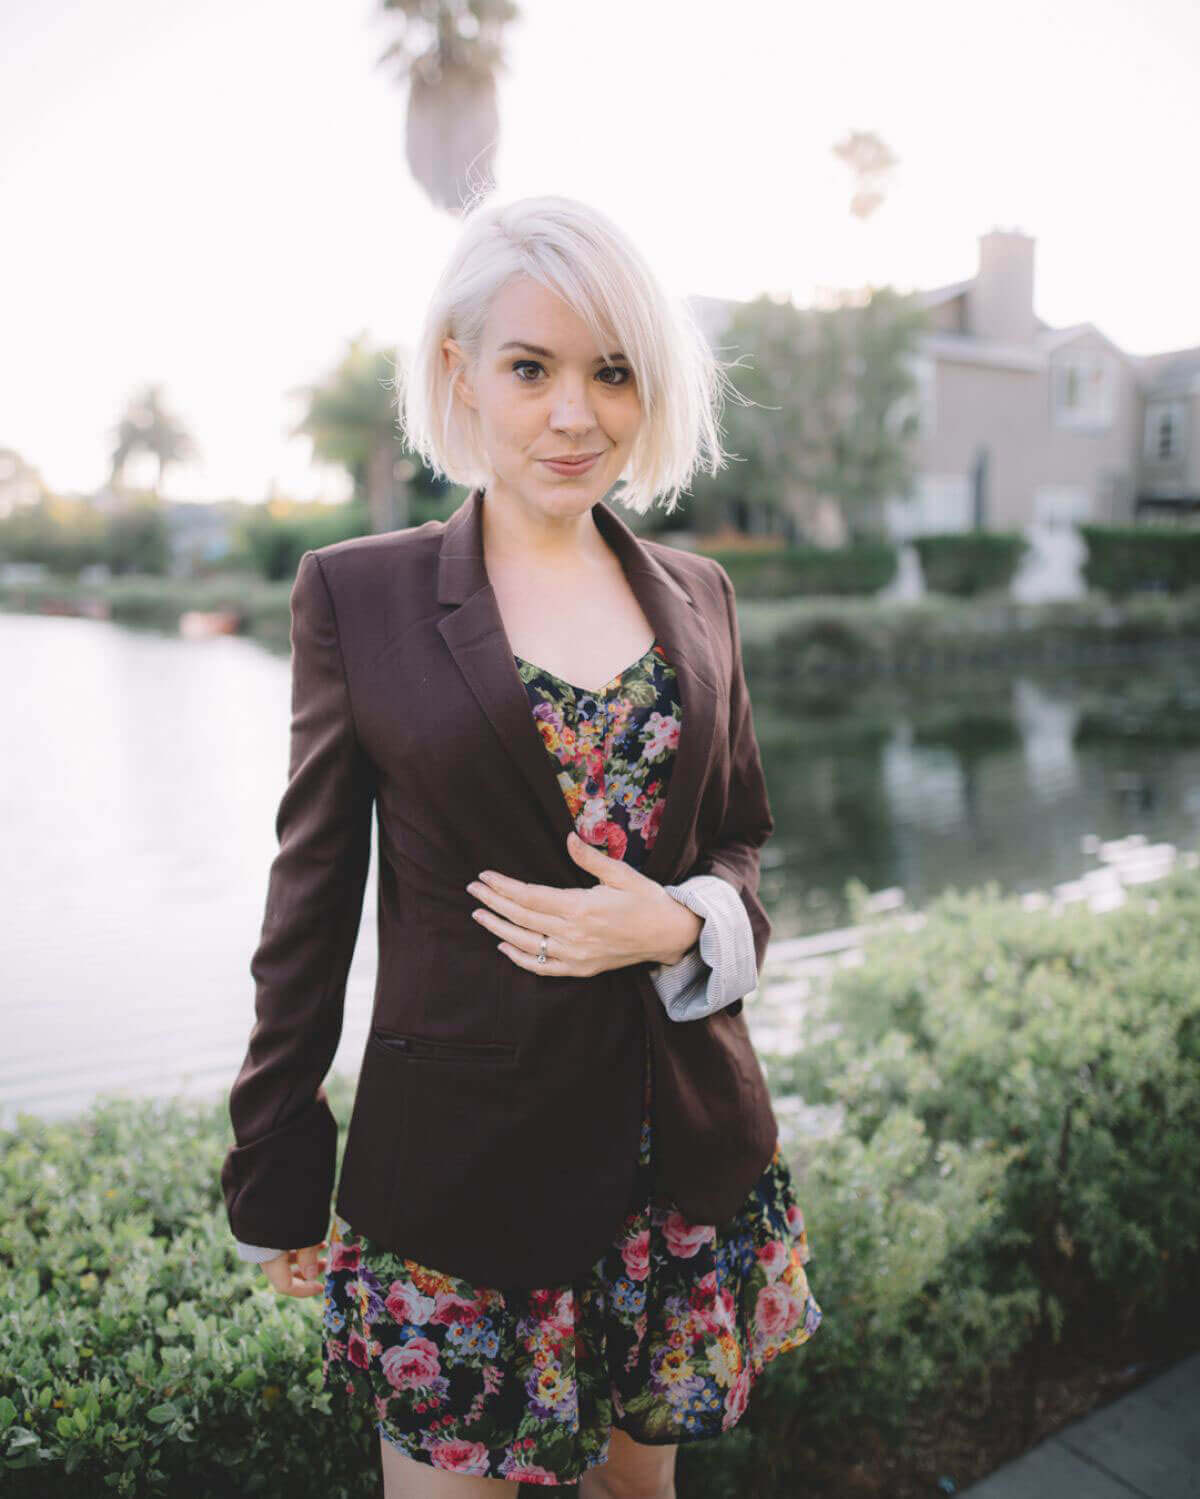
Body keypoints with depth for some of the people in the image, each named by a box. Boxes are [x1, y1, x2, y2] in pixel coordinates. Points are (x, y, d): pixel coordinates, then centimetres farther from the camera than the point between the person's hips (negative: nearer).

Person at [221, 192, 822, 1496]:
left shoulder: (698, 595, 3)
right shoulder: (356, 593, -6)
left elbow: (741, 840, 10)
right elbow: (312, 891, -3)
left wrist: (678, 923, -13)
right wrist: (275, 1183, 0)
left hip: (686, 1156, 4)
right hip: (459, 1158, -3)